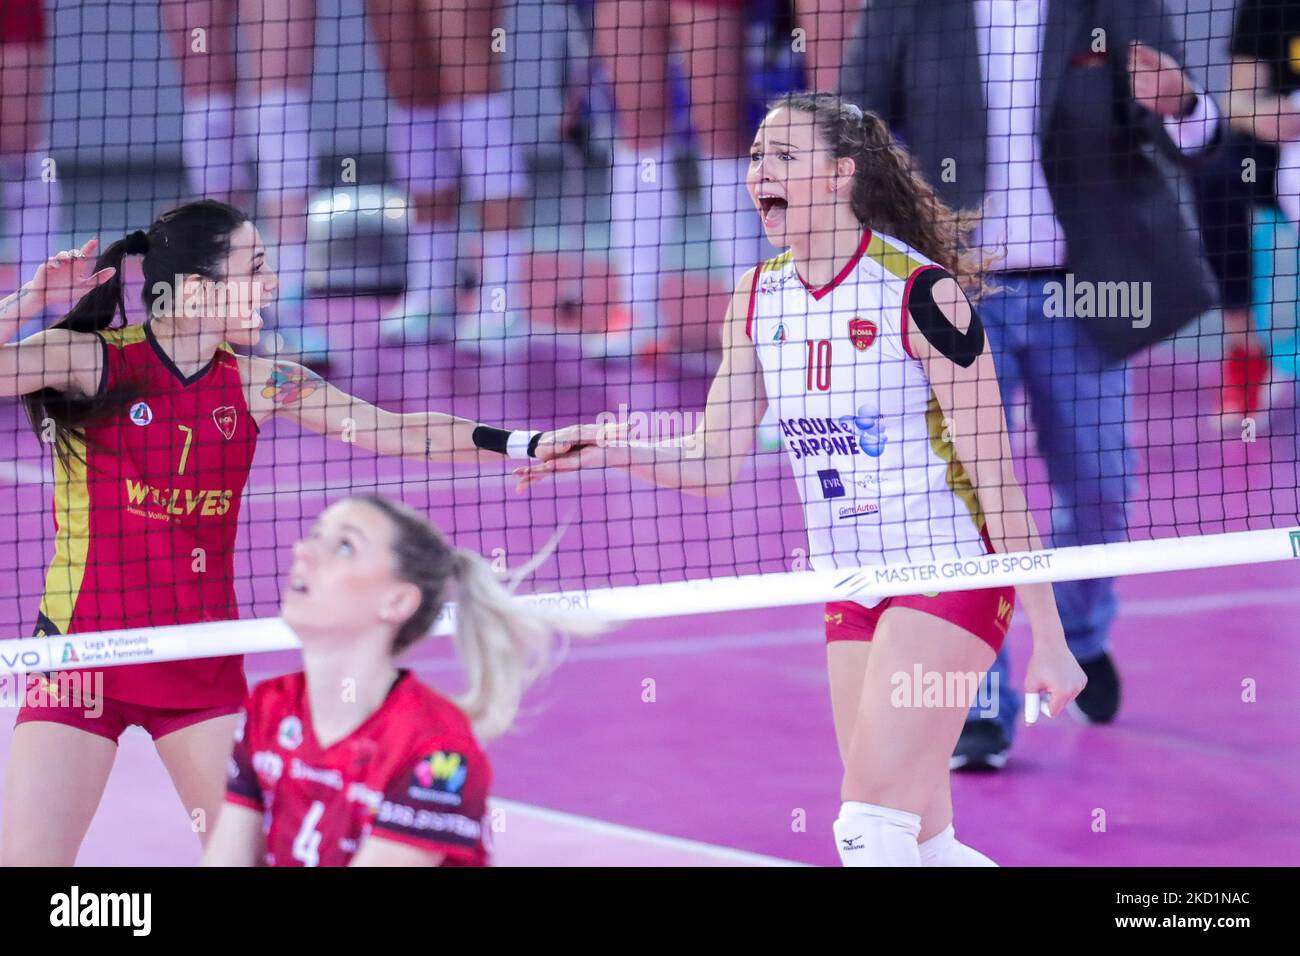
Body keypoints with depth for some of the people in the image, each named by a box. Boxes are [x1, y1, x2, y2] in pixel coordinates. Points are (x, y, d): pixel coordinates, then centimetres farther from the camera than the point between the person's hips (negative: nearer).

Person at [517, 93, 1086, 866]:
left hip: (952, 568, -7)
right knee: (918, 839, 7)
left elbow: (995, 474, -15)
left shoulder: (920, 290, -16)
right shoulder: (761, 297, 4)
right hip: (850, 586, 7)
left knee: (871, 823, -16)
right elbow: (716, 461, 8)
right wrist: (615, 450, -11)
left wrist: (1048, 640, -15)